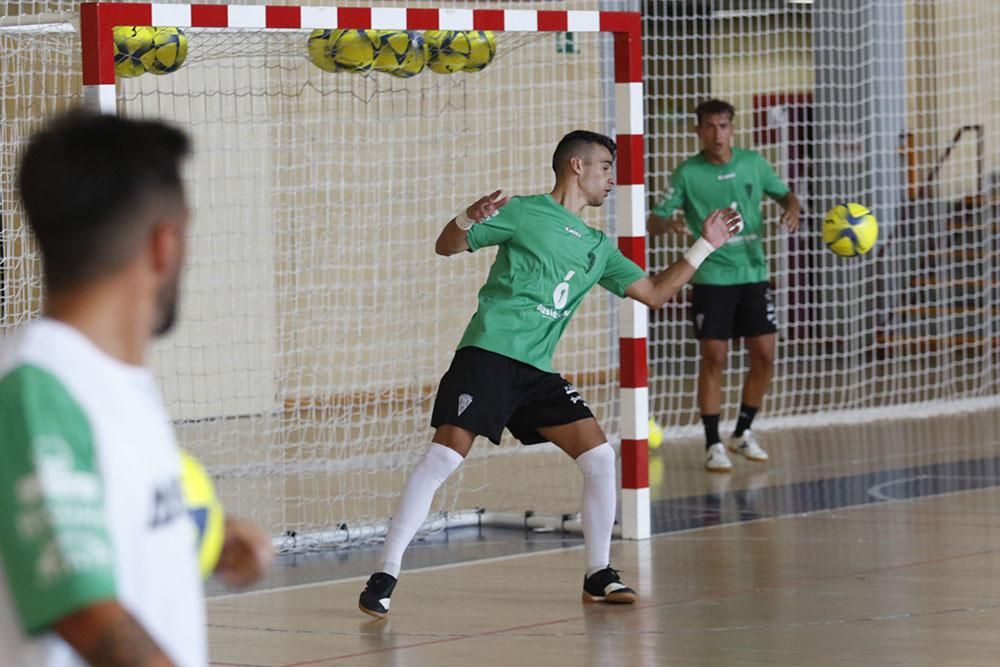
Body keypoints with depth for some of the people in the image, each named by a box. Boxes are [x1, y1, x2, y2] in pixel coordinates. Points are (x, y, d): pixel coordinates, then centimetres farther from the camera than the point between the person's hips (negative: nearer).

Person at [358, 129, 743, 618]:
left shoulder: (598, 247, 20)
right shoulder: (524, 213, 1)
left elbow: (654, 293, 23)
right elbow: (447, 247, 1)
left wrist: (705, 246, 18)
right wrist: (470, 218, -20)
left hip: (536, 372, 7)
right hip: (489, 354, -7)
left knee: (600, 458, -2)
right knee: (444, 457, -17)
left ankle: (599, 576, 12)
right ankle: (385, 576, -13)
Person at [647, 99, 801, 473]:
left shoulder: (753, 163, 3)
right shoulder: (688, 173, -6)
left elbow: (784, 194, 17)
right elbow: (654, 220, -6)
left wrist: (791, 208, -6)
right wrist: (666, 223, -30)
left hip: (754, 274, 4)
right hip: (712, 277, -4)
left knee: (764, 355, 3)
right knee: (714, 358, -6)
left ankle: (743, 433, 22)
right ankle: (713, 444, 2)